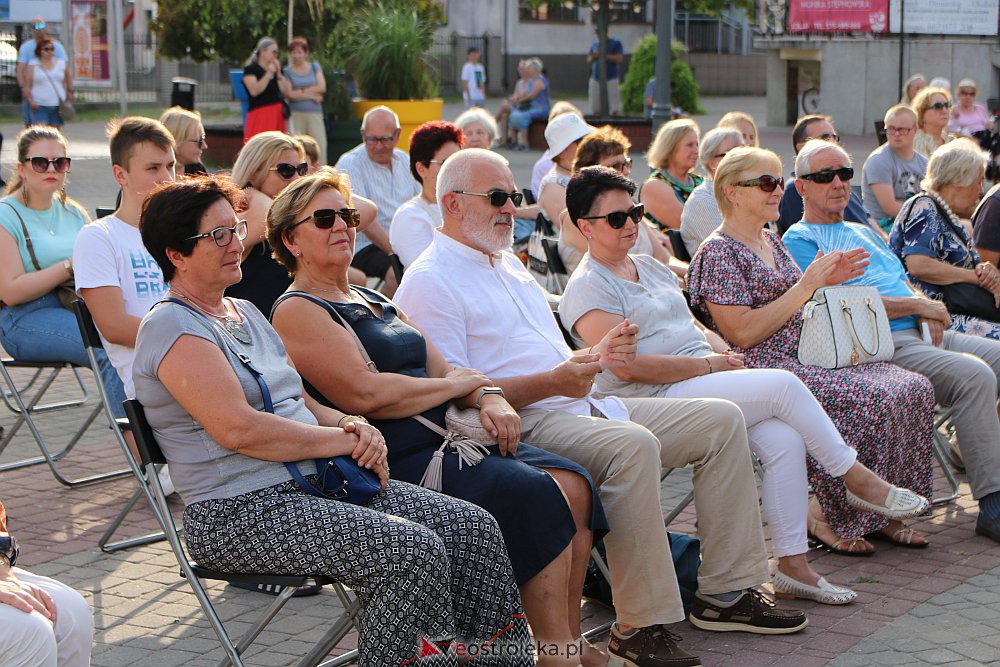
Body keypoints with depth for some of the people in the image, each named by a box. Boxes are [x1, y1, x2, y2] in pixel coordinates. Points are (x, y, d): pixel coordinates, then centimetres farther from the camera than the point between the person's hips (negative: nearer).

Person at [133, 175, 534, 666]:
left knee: (472, 527, -6)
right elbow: (238, 428, -19)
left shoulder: (245, 313, 21)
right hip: (240, 512, -9)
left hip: (317, 484, 9)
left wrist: (353, 425, -1)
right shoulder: (171, 327, -8)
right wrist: (345, 441, -14)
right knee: (416, 552, -27)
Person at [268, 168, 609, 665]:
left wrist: (488, 399, -3)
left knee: (572, 485, -11)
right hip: (396, 462, -9)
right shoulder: (297, 311, -4)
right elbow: (365, 393, -17)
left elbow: (440, 371, 19)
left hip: (445, 438, 9)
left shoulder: (375, 301, 24)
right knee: (536, 494, -23)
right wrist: (456, 384, -5)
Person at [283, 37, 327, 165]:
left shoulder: (314, 67, 14)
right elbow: (289, 94, -6)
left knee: (320, 145, -7)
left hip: (315, 114, 2)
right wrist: (312, 95, -4)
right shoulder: (287, 71, 6)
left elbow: (322, 87, 3)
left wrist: (301, 91, -3)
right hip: (296, 114, -2)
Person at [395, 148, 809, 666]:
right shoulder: (429, 283, -6)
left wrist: (594, 356, 11)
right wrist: (550, 381, -22)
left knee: (720, 421, 1)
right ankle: (639, 625, -30)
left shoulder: (509, 263, 25)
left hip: (581, 407, 10)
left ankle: (726, 592, 2)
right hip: (521, 424, -10)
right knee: (633, 445, -37)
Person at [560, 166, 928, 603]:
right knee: (783, 384, -20)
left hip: (703, 378, 8)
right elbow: (627, 366, -15)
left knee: (784, 439, -17)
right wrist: (709, 365, -13)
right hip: (657, 401, -8)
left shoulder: (651, 268, 22)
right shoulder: (587, 288, -5)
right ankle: (857, 478, -4)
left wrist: (726, 353, 2)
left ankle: (792, 565, -13)